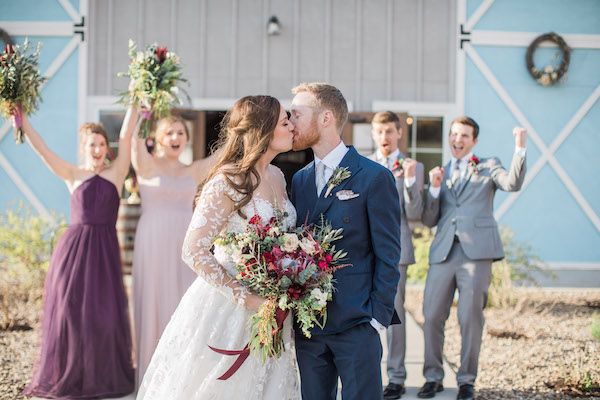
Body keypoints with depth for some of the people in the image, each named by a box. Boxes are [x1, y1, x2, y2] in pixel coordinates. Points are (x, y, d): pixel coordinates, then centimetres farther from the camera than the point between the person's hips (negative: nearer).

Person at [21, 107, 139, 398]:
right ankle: (68, 376, 12)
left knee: (104, 313, 2)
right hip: (73, 248, 0)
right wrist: (21, 117, -9)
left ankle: (102, 375, 14)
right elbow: (40, 149, -1)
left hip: (104, 249, 0)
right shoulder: (73, 175, 6)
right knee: (69, 309, 1)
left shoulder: (116, 172, 6)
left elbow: (126, 135, -1)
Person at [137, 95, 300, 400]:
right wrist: (244, 297, -20)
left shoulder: (276, 177, 6)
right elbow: (194, 252, -19)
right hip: (227, 307, -7)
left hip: (267, 305, 7)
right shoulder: (227, 182, -17)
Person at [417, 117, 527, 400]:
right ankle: (433, 377, 14)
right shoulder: (441, 174, 21)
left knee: (471, 318, -3)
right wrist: (434, 188, -1)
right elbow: (429, 220, 13)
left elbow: (513, 183, -9)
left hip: (477, 250, -3)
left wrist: (520, 148, -19)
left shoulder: (488, 166, 13)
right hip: (443, 251, 3)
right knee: (432, 316, 0)